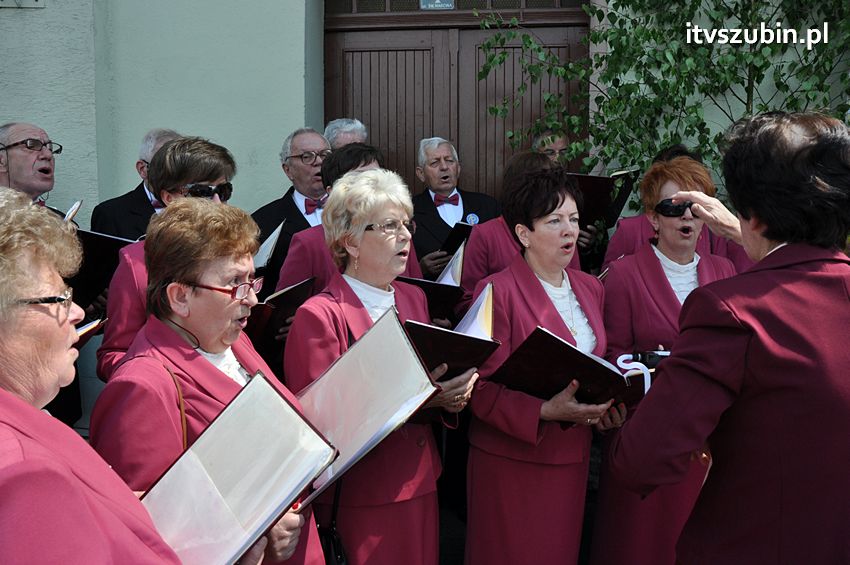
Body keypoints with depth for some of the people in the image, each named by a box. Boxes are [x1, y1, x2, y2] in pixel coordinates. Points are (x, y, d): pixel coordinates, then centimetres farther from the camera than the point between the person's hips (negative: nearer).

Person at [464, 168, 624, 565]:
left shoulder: (590, 289, 9)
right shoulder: (498, 292, -12)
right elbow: (483, 389, -16)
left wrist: (609, 403, -3)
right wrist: (546, 411, -28)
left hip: (572, 456, 6)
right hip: (511, 461, -6)